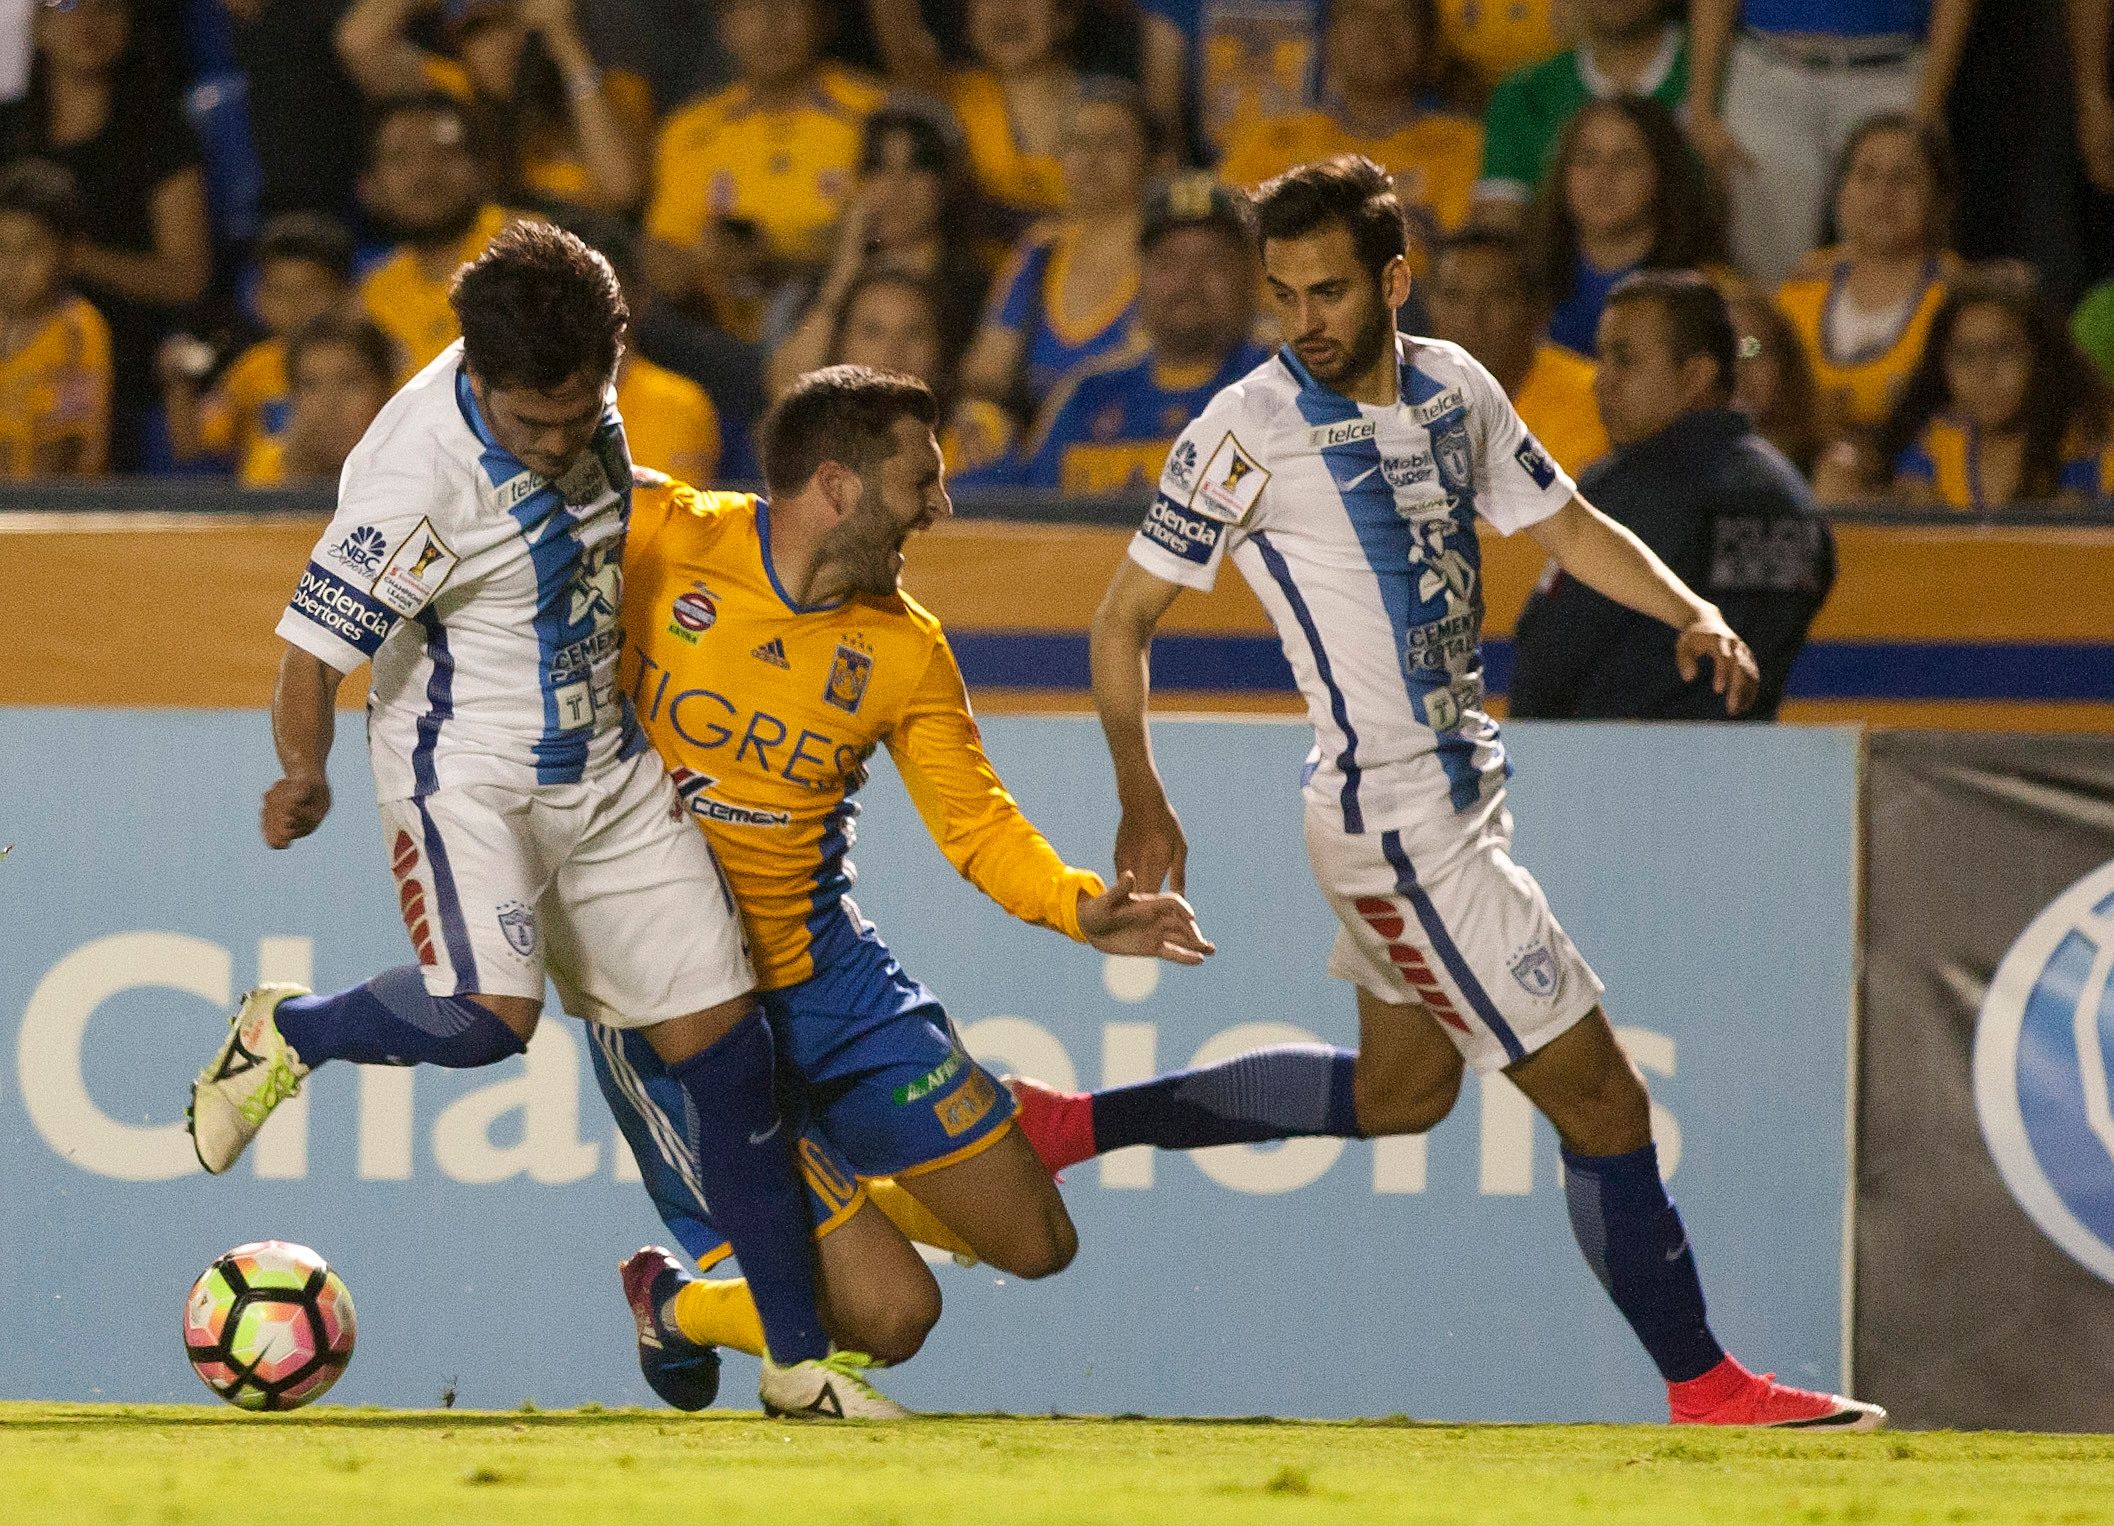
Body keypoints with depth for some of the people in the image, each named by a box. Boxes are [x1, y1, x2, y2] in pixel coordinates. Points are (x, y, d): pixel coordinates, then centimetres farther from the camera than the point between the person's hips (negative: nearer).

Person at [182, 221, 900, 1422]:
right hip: (469, 769, -6)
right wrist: (305, 779, -10)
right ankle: (284, 1035, 4)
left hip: (608, 764, 7)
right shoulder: (422, 475, -25)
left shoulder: (582, 395, -4)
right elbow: (315, 649, -18)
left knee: (720, 1030, 0)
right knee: (489, 1016, -29)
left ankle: (800, 1361, 6)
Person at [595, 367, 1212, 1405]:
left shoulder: (904, 652, 1)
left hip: (826, 973, 5)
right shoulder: (657, 539, -13)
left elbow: (975, 822, 4)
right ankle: (675, 1302, 19)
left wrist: (1080, 909, -15)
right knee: (892, 1312, -11)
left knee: (1035, 1243, 7)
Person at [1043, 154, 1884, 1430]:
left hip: (1461, 789, 8)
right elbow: (1127, 617, -8)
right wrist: (1144, 800, -13)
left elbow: (1566, 523, 16)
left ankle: (1074, 1126, 29)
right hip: (1398, 824, -8)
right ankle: (1705, 1387, 7)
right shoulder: (1252, 433, -16)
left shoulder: (1455, 389, 3)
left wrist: (1693, 613, -1)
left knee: (1400, 1090, 24)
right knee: (1604, 1105, -5)